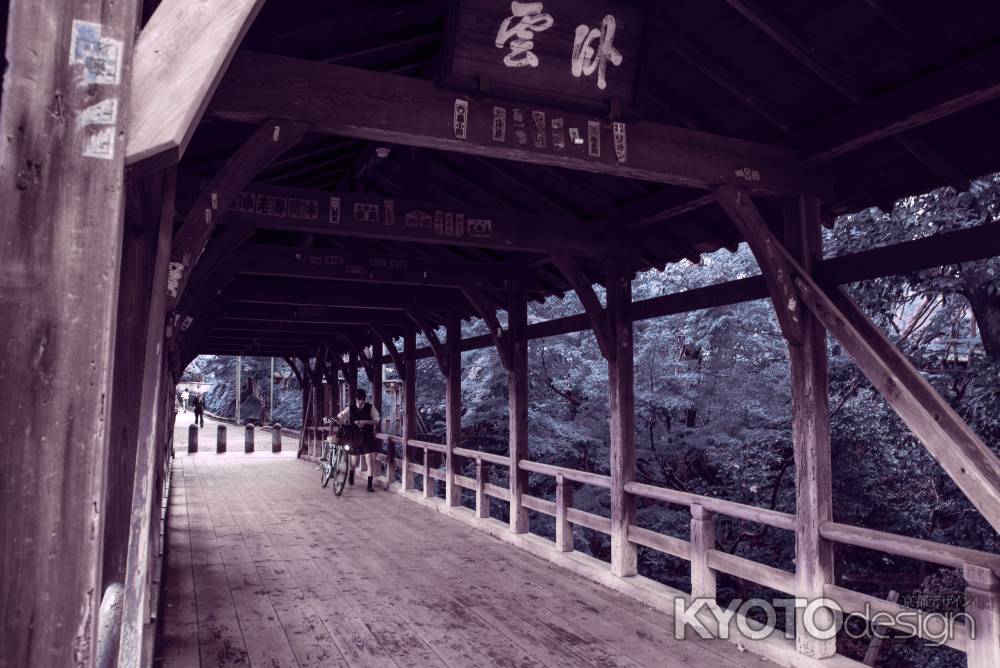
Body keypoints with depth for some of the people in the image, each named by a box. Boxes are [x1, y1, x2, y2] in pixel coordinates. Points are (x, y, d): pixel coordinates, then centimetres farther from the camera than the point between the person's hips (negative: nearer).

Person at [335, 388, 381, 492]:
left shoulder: (370, 408, -7)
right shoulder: (350, 408, -4)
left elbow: (377, 420, -8)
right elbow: (338, 417, 0)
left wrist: (365, 422, -21)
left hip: (368, 438, -1)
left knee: (370, 462, -7)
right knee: (354, 463, 9)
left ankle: (369, 485, 5)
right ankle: (351, 472, 46)